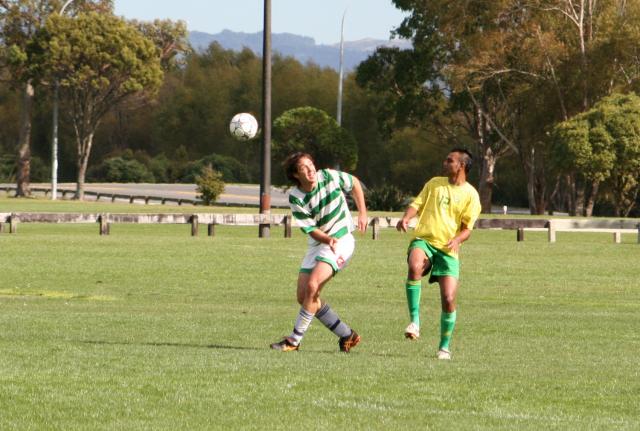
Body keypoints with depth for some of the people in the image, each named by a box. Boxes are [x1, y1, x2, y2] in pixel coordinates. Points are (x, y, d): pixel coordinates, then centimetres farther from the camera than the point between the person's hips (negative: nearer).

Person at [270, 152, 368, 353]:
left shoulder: (330, 177, -14)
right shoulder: (295, 198, -11)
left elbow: (355, 183, 7)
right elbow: (310, 229, -12)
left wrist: (362, 213, 3)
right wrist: (327, 239, -32)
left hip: (341, 240, -5)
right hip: (317, 244, 5)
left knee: (312, 287, -22)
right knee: (304, 297, 1)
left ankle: (294, 340, -15)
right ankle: (347, 335, 14)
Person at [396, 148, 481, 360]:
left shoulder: (470, 194, 5)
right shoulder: (435, 183, 15)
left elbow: (467, 228, 3)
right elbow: (417, 204, 12)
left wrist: (457, 239, -19)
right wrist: (406, 218, -10)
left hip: (447, 249, -1)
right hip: (423, 240, 1)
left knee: (448, 299, -10)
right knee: (415, 266, -35)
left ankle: (444, 347, 11)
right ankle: (414, 321, -29)